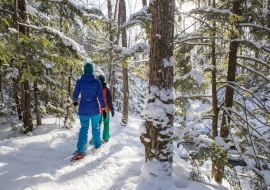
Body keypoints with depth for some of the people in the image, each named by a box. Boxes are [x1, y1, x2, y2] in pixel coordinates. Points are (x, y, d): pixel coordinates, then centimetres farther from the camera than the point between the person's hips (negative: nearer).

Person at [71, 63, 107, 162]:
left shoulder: (80, 81, -6)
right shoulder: (97, 82, -8)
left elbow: (75, 94, 4)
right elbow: (100, 96, -9)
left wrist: (75, 101, 26)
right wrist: (104, 108, -3)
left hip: (83, 109, 0)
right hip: (95, 109, 0)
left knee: (84, 128, 5)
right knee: (95, 127, 17)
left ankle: (81, 151, -8)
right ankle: (97, 145, 34)